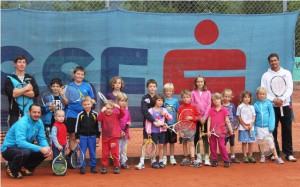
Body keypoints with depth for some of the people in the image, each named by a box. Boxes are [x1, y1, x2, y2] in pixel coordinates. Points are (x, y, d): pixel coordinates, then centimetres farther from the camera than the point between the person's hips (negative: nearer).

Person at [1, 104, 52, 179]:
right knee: (25, 152, -39)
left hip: (24, 147, 8)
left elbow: (42, 139, -1)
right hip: (9, 149, -8)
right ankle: (12, 169, -8)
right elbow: (20, 142, -39)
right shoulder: (22, 123, -27)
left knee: (46, 152, -8)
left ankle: (24, 168, 10)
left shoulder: (39, 123, -3)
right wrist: (40, 149, -42)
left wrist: (47, 148, -25)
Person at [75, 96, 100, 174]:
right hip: (82, 136, -1)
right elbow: (77, 126, 2)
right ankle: (82, 167, 10)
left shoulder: (95, 114, 0)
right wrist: (77, 137, -1)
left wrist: (98, 137, 2)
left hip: (92, 136, 1)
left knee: (92, 153, 8)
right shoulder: (80, 115, -2)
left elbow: (98, 126, 5)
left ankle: (93, 167, 18)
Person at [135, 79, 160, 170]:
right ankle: (142, 162, -2)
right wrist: (153, 121, -28)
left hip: (157, 123, 3)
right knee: (145, 142, -5)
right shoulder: (145, 98, -7)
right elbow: (144, 111, -20)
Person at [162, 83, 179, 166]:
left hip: (173, 124, 1)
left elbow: (178, 113, 6)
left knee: (172, 142, 9)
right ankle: (164, 158, 12)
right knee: (164, 142, 4)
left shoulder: (175, 101, 3)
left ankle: (172, 158, 18)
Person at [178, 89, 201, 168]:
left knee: (191, 143, -7)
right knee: (184, 143, 11)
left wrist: (191, 118, -14)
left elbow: (198, 117, 1)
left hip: (191, 128, -2)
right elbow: (178, 119, 6)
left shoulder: (193, 107, 0)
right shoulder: (180, 108, 4)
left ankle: (192, 160, -10)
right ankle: (185, 158, 23)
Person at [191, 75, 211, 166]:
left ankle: (206, 157, -1)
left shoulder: (208, 93, 5)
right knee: (196, 137, 4)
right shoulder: (193, 93, 4)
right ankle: (198, 157, 12)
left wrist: (204, 117, -9)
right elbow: (192, 105, 0)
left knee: (205, 137, -1)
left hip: (205, 117, 0)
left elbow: (208, 105, 1)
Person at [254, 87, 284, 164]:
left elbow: (272, 115, -3)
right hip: (259, 127, 2)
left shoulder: (268, 103, -3)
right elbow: (254, 117, 3)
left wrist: (271, 126, -10)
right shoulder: (256, 105, 0)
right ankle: (262, 156, 25)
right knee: (260, 142, 10)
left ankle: (276, 157, 4)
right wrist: (254, 129, -1)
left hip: (267, 126, -2)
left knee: (271, 142, -3)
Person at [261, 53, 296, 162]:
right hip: (272, 107, 0)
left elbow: (290, 88, 0)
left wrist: (282, 99, -15)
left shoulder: (286, 73, 7)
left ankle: (288, 153, 6)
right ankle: (275, 153, 10)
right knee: (273, 131, 2)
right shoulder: (266, 75, 5)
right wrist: (273, 100, -15)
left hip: (285, 106, 0)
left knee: (287, 130, 1)